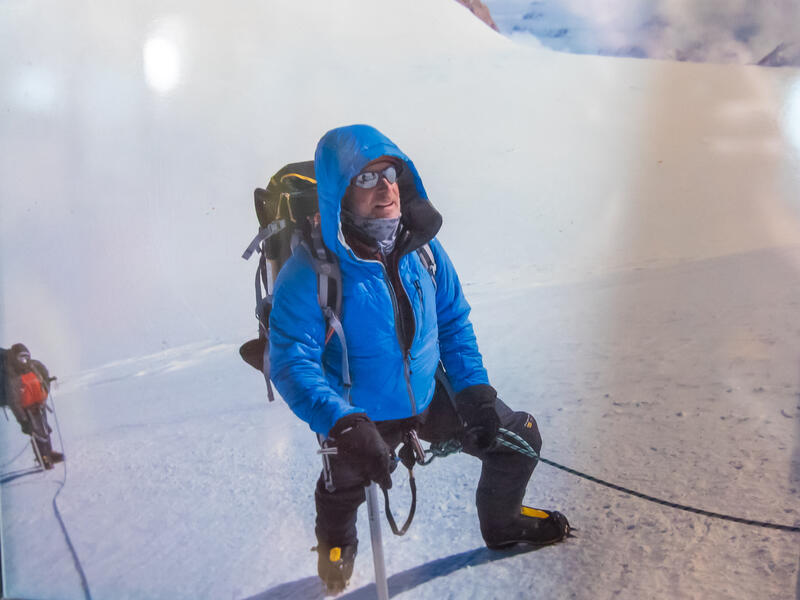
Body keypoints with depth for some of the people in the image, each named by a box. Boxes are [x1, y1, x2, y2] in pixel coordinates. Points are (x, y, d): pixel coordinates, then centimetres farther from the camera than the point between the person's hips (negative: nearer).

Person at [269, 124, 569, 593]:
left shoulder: (421, 246, -11)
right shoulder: (310, 272, -28)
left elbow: (453, 322, 2)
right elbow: (292, 362, -31)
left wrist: (474, 390, -6)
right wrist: (345, 426, -43)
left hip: (431, 397, 5)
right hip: (359, 417, -4)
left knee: (519, 439, 12)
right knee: (340, 508, 12)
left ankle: (503, 524, 42)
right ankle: (338, 549, 53)